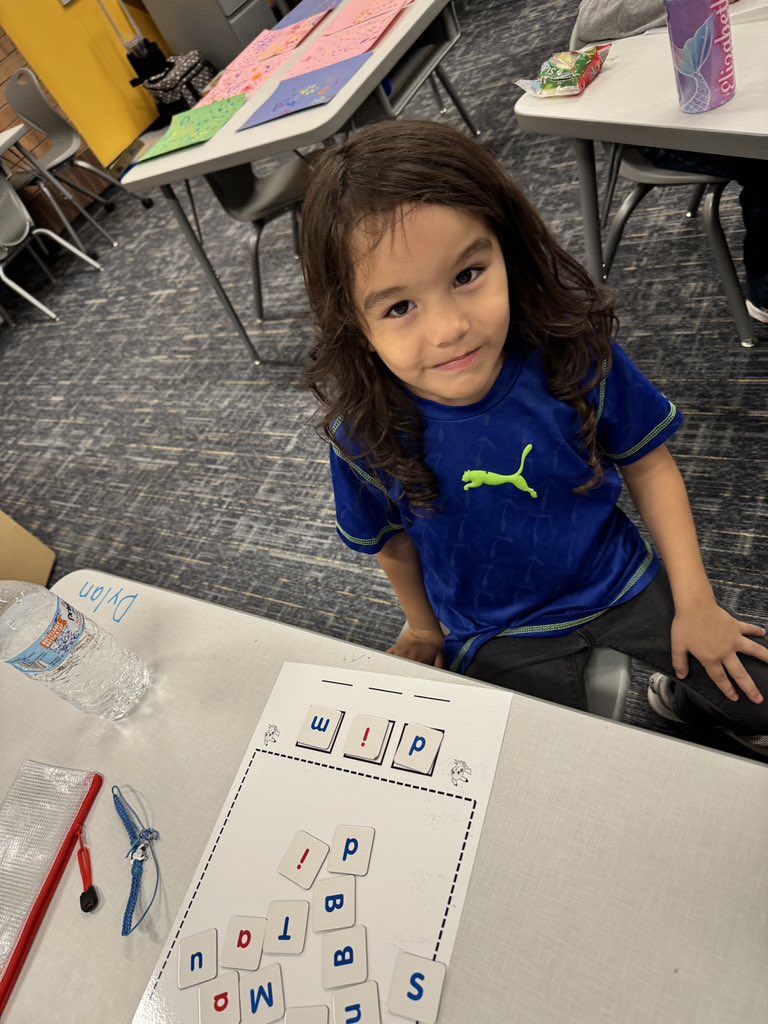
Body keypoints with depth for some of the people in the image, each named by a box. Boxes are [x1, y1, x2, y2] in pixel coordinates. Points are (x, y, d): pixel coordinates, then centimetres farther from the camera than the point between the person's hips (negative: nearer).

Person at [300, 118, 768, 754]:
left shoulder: (575, 349, -21)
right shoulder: (366, 434, -22)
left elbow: (647, 462, -6)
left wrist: (694, 602, -6)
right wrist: (425, 630, 12)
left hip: (620, 584, 2)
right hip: (500, 637, -1)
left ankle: (684, 703, 30)